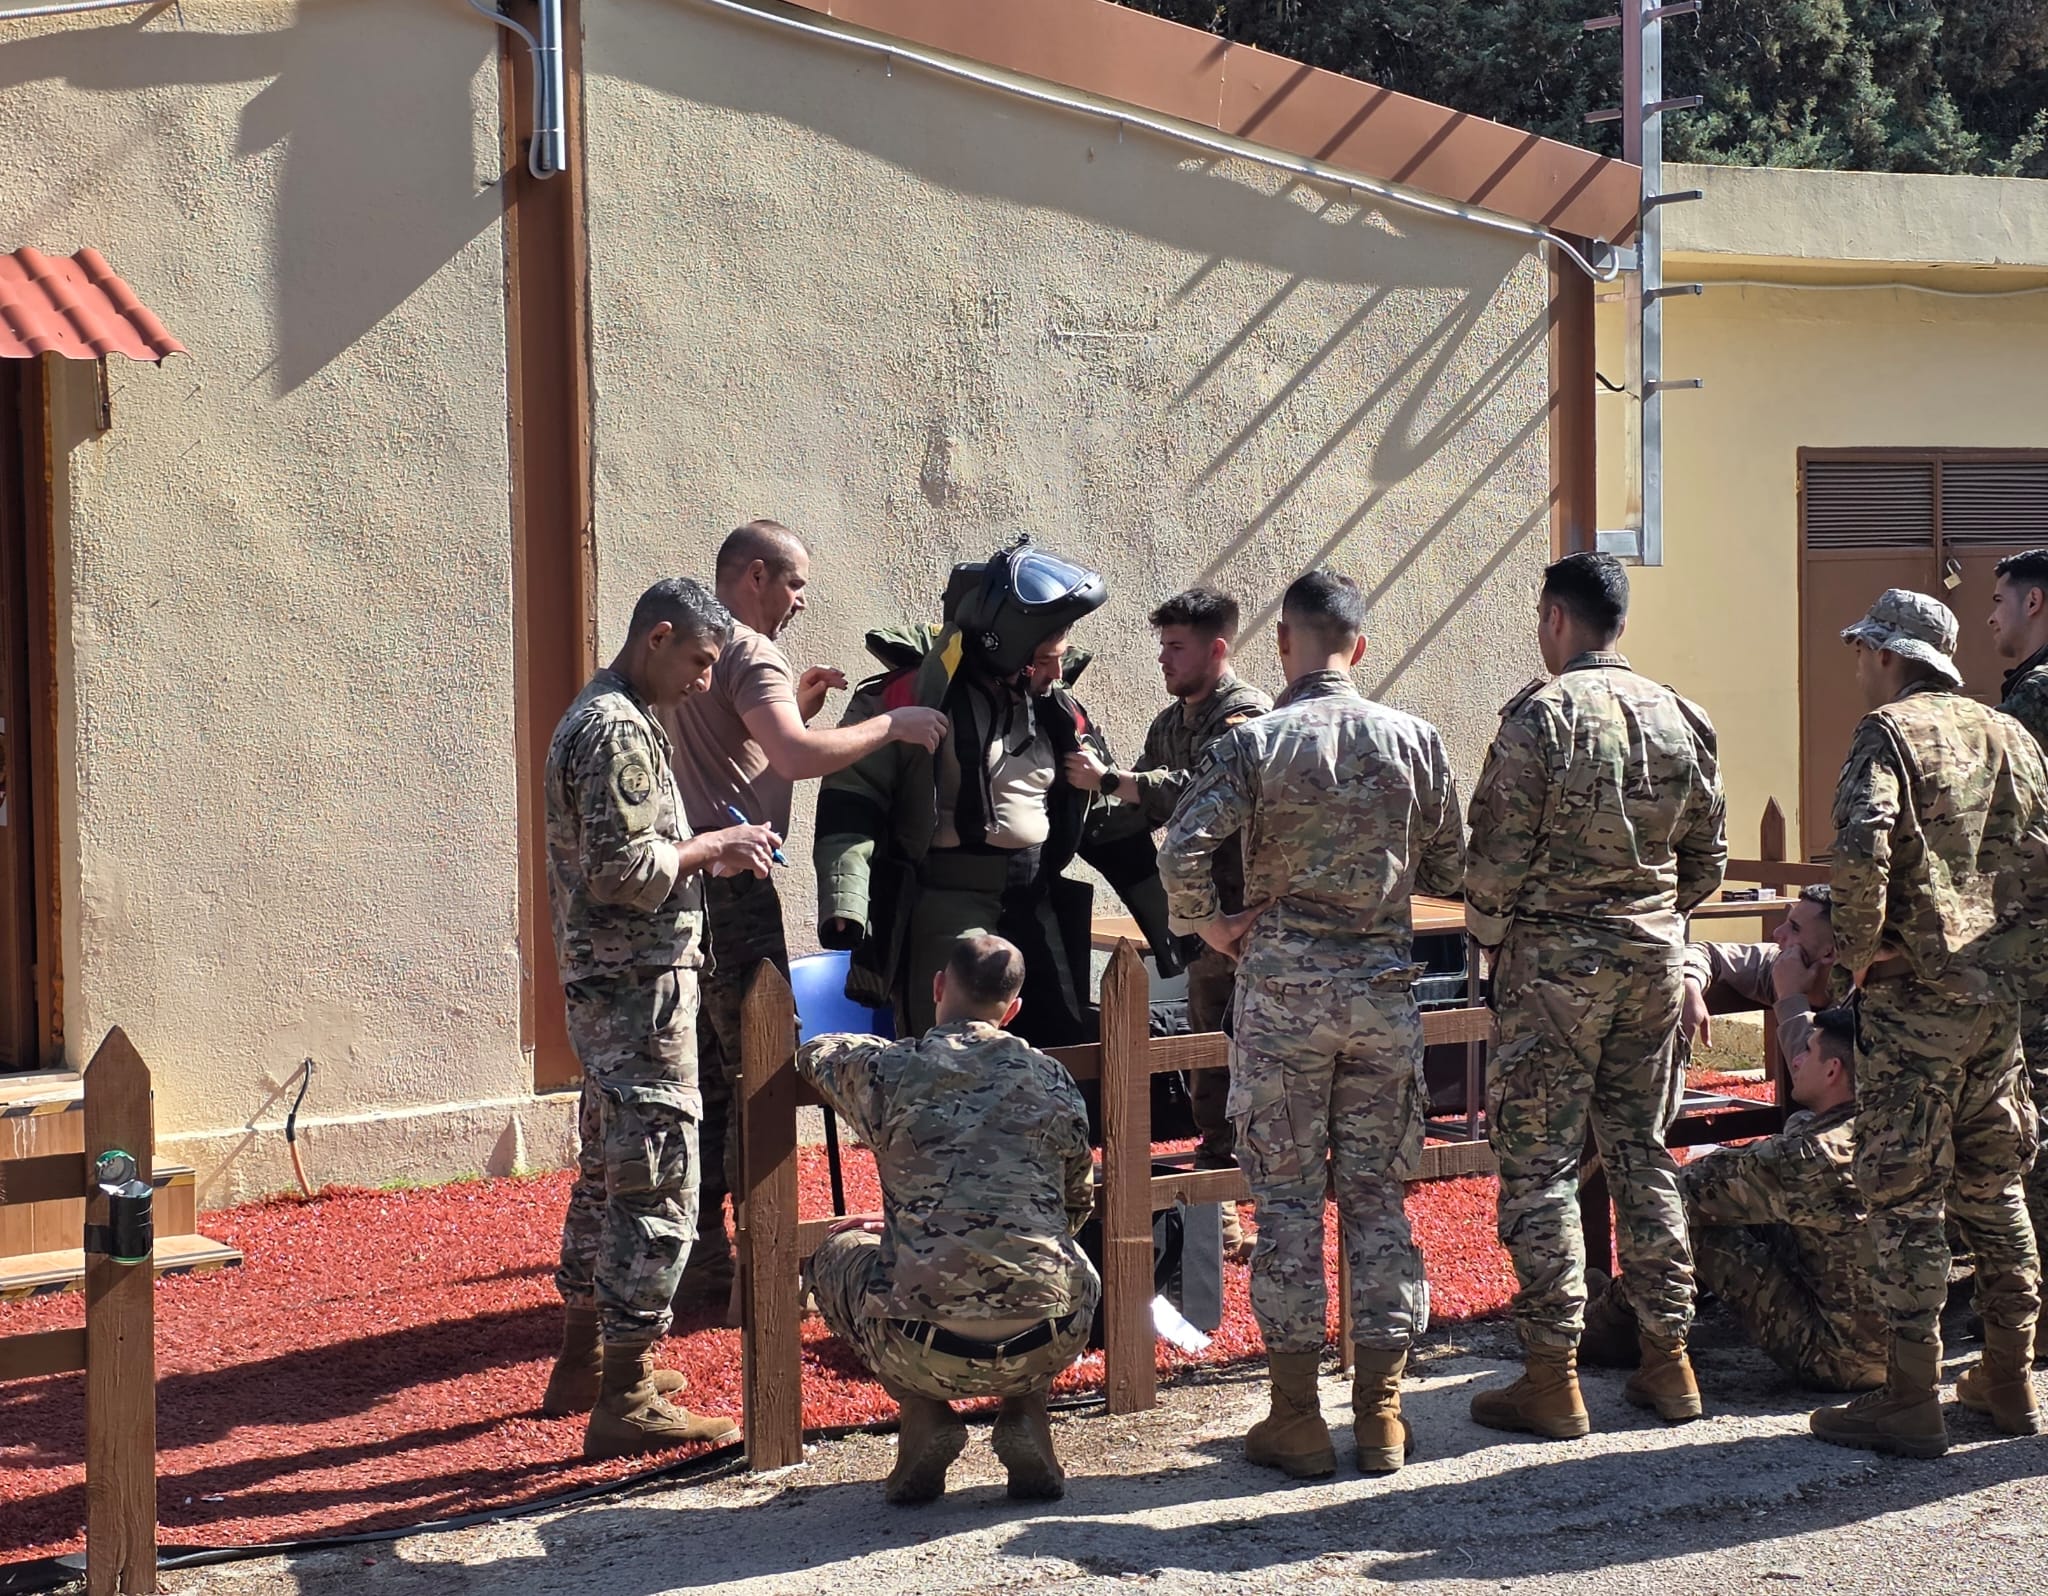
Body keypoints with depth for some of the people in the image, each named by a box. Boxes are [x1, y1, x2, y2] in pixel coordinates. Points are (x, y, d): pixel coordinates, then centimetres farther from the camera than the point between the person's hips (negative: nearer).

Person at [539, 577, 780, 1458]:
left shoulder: (603, 716, 16)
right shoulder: (620, 732, -17)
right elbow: (623, 871, -23)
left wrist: (706, 849, 11)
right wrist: (711, 849, -11)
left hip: (607, 986, 11)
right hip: (639, 987, -11)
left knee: (608, 1173, 19)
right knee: (657, 1188, -8)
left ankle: (582, 1364, 29)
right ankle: (624, 1400, -6)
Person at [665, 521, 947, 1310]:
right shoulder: (751, 654, -11)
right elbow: (798, 758, -27)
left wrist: (793, 705, 19)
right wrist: (892, 725, -17)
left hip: (685, 879, 10)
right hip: (731, 882, -10)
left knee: (708, 1079, 13)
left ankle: (701, 1258, 17)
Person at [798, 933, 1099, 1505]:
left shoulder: (885, 1068, 2)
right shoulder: (1052, 1079, 9)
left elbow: (814, 1054, 27)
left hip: (927, 1355, -2)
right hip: (1046, 1347, 2)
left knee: (837, 1253, 28)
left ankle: (925, 1416, 11)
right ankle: (1025, 1415, 15)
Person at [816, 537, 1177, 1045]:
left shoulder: (1057, 712, 12)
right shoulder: (913, 694, -8)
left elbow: (1112, 823, 18)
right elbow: (850, 803, -12)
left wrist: (1166, 920, 17)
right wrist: (845, 907, -25)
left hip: (1035, 913, 6)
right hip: (943, 913, -6)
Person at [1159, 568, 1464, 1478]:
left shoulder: (1254, 742, -8)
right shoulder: (1413, 740, 1)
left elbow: (1184, 850, -18)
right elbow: (1450, 868, 8)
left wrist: (1208, 925, -1)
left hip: (1283, 985, -2)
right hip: (1384, 983, 3)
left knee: (1286, 1199, 4)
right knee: (1377, 1195, 9)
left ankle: (1296, 1418, 7)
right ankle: (1381, 1411, 12)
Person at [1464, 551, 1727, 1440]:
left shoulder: (1542, 715, -11)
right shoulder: (1677, 717, 7)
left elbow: (1498, 853, -13)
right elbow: (1707, 860, 11)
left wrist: (1487, 933, 3)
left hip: (1554, 958, -6)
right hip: (1653, 958, 6)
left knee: (1540, 1165, 0)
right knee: (1641, 1153, 14)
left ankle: (1552, 1378, 1)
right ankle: (1668, 1360, 17)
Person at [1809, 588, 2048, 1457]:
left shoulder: (1890, 732, -9)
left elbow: (1860, 853, -24)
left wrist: (1855, 947, -11)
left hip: (1914, 994, -7)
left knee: (1905, 1196, -2)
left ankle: (1912, 1401, 1)